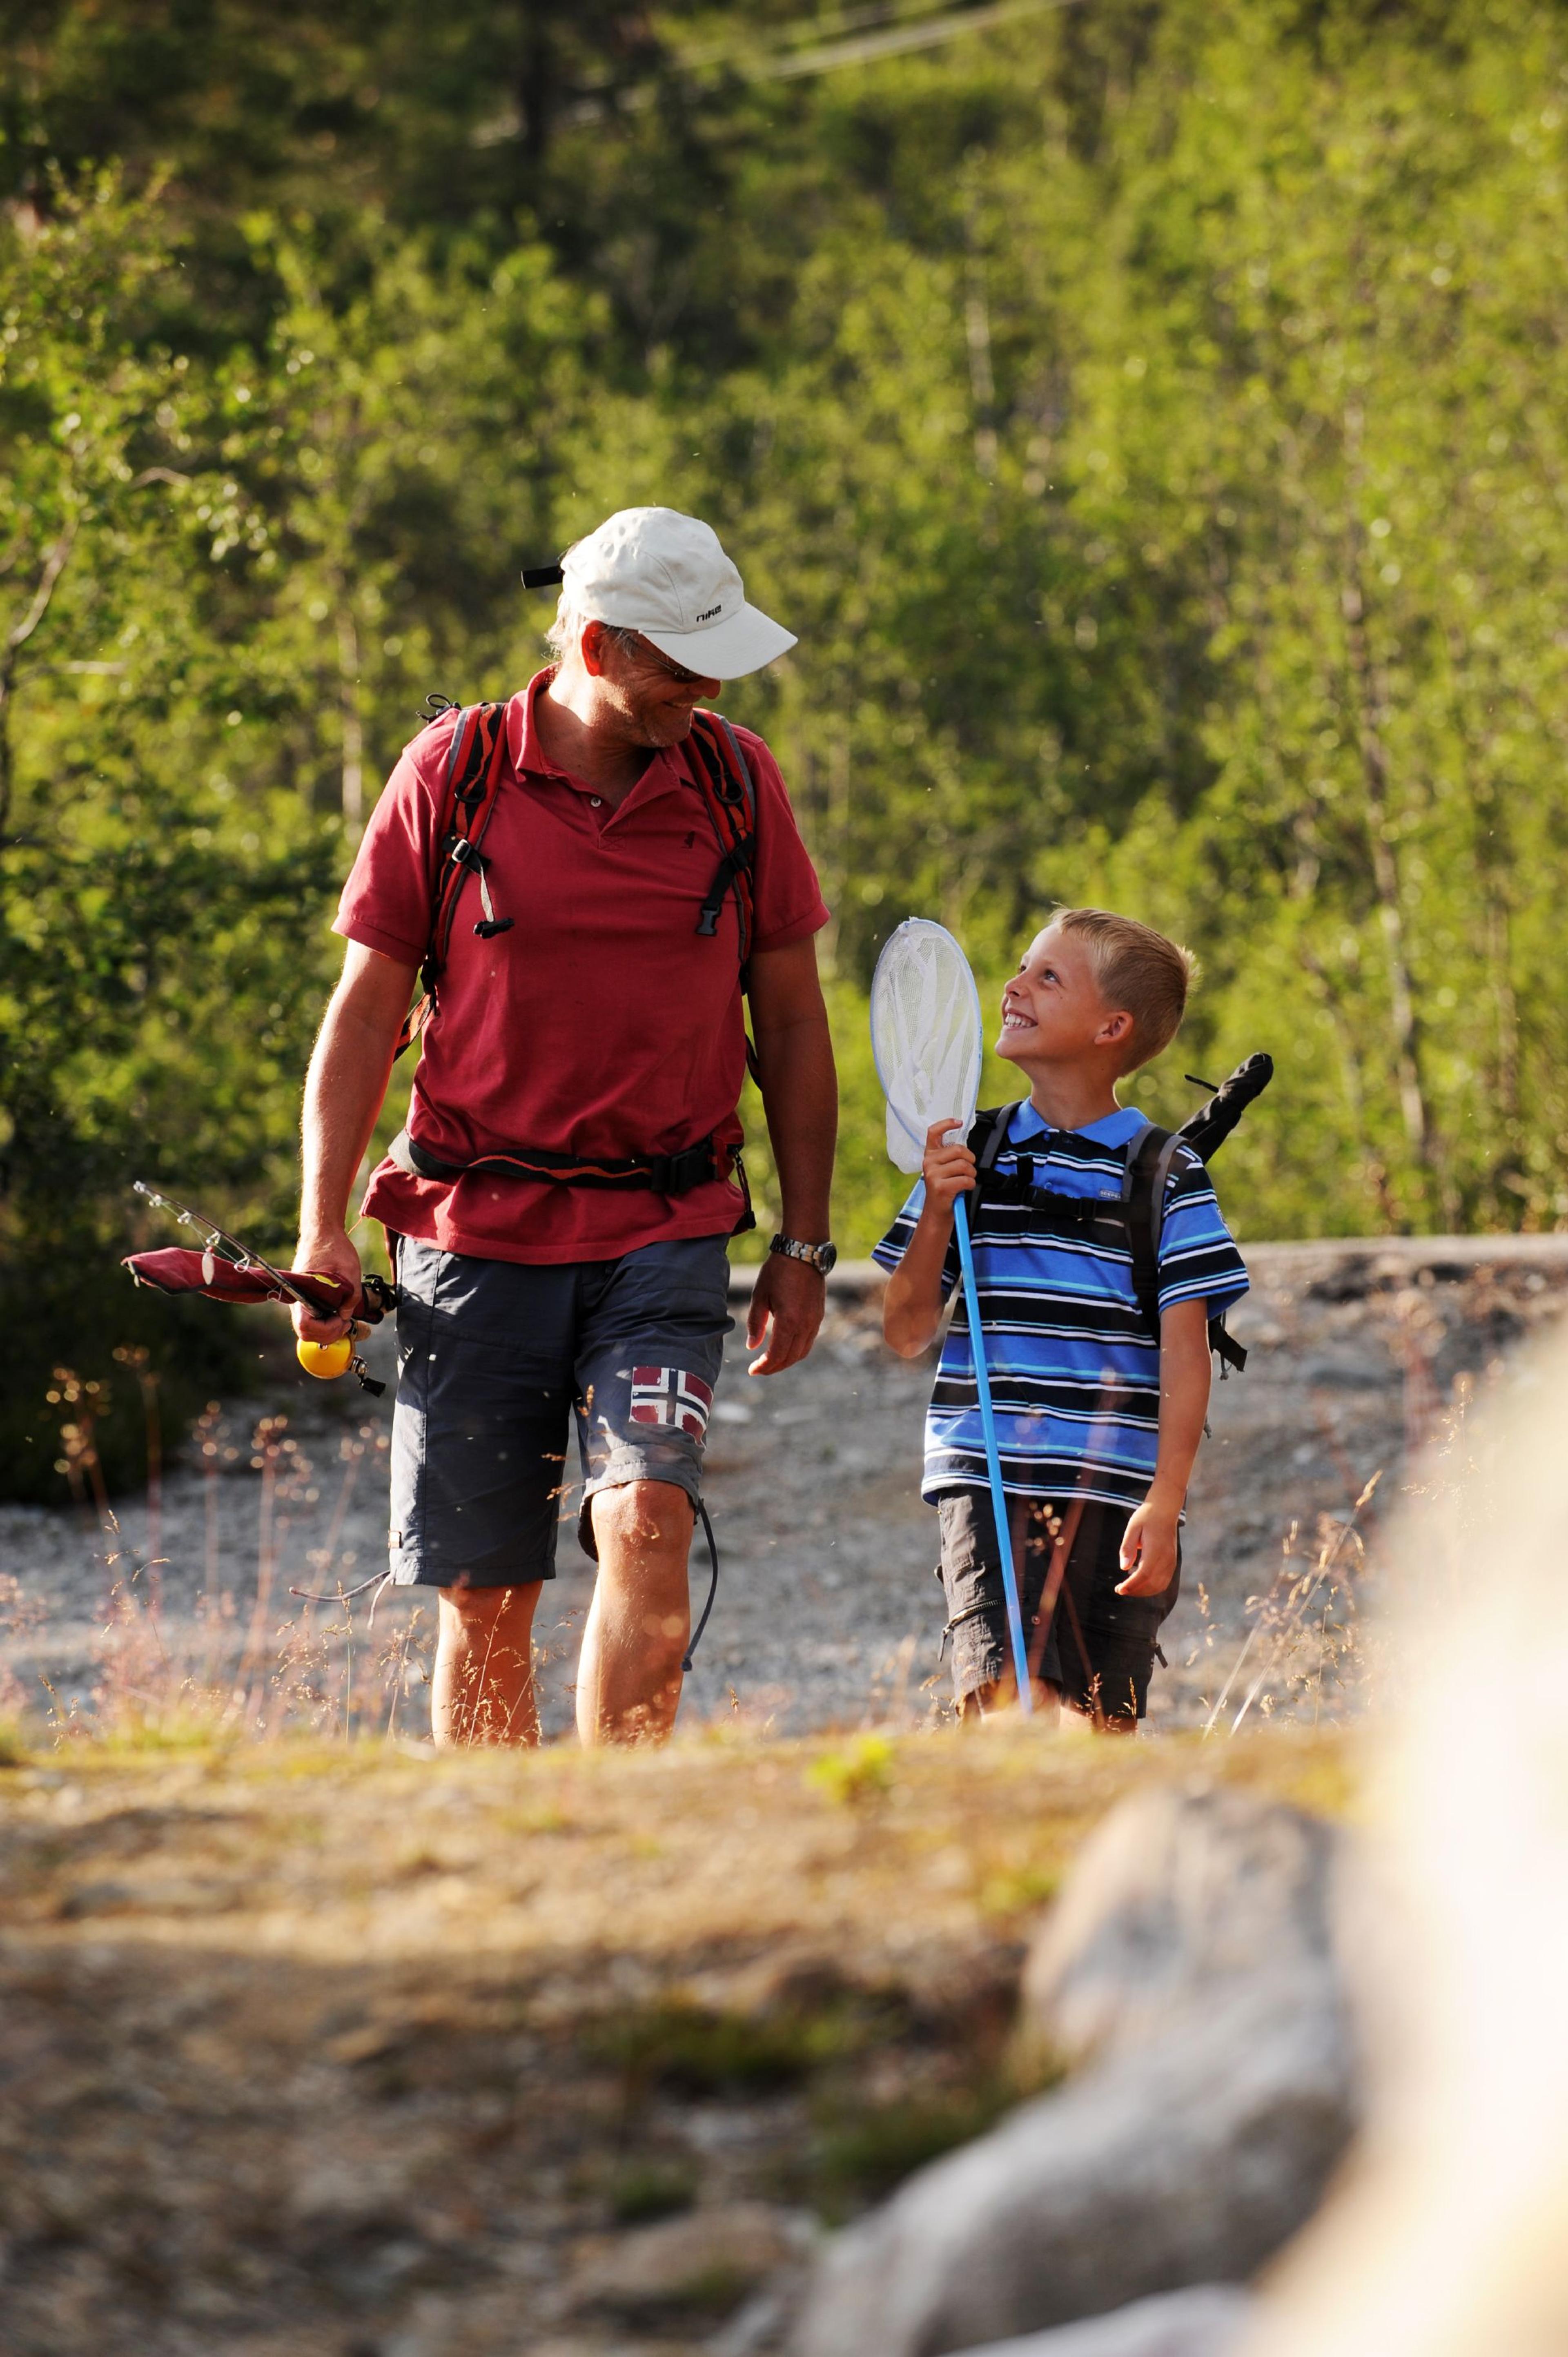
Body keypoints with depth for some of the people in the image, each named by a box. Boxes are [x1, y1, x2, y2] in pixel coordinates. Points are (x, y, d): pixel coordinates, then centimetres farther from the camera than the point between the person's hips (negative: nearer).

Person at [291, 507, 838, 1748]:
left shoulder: (741, 782, 4)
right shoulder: (451, 774, -1)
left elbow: (791, 1025, 11)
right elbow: (365, 1010, 4)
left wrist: (803, 1244, 9)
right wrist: (324, 1229, -2)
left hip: (666, 1236, 0)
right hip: (477, 1236, 0)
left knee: (646, 1523, -20)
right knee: (485, 1601, 2)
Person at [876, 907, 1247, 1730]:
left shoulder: (1166, 1176, 2)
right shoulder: (973, 1159, 11)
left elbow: (1184, 1353, -2)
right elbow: (907, 1333, 11)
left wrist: (1164, 1502, -11)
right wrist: (936, 1214, -4)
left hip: (1113, 1492, -2)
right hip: (984, 1480, 2)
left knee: (1099, 1723, -3)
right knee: (1000, 1701, -14)